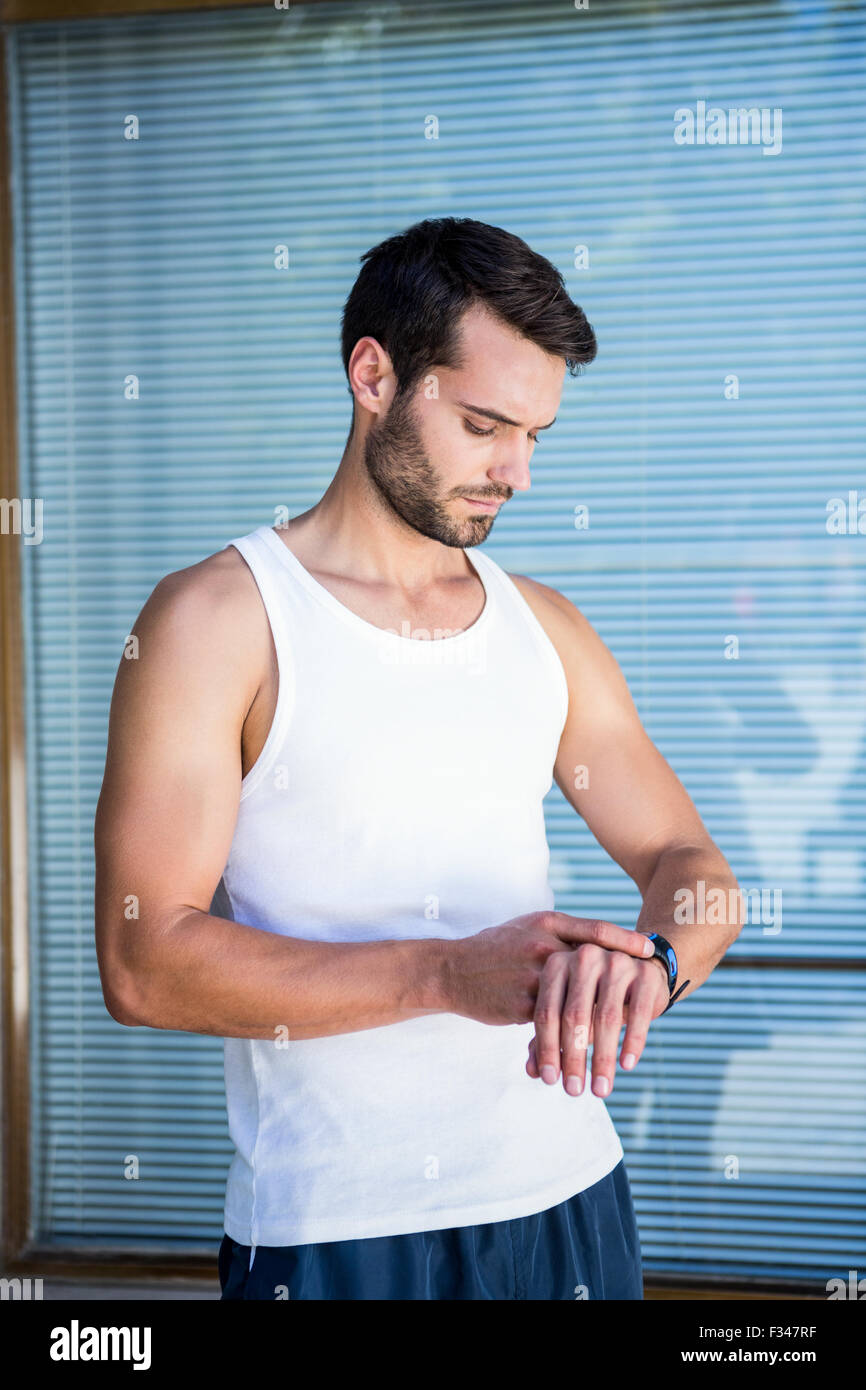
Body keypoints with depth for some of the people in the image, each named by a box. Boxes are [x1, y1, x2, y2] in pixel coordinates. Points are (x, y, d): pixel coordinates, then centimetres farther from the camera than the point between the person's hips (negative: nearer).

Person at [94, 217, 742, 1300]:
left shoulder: (546, 630, 9)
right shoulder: (214, 621, -7)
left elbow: (688, 862, 8)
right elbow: (142, 961, -14)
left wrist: (649, 959, -17)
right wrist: (446, 974, -24)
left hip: (566, 1203, 5)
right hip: (331, 1236, -4)